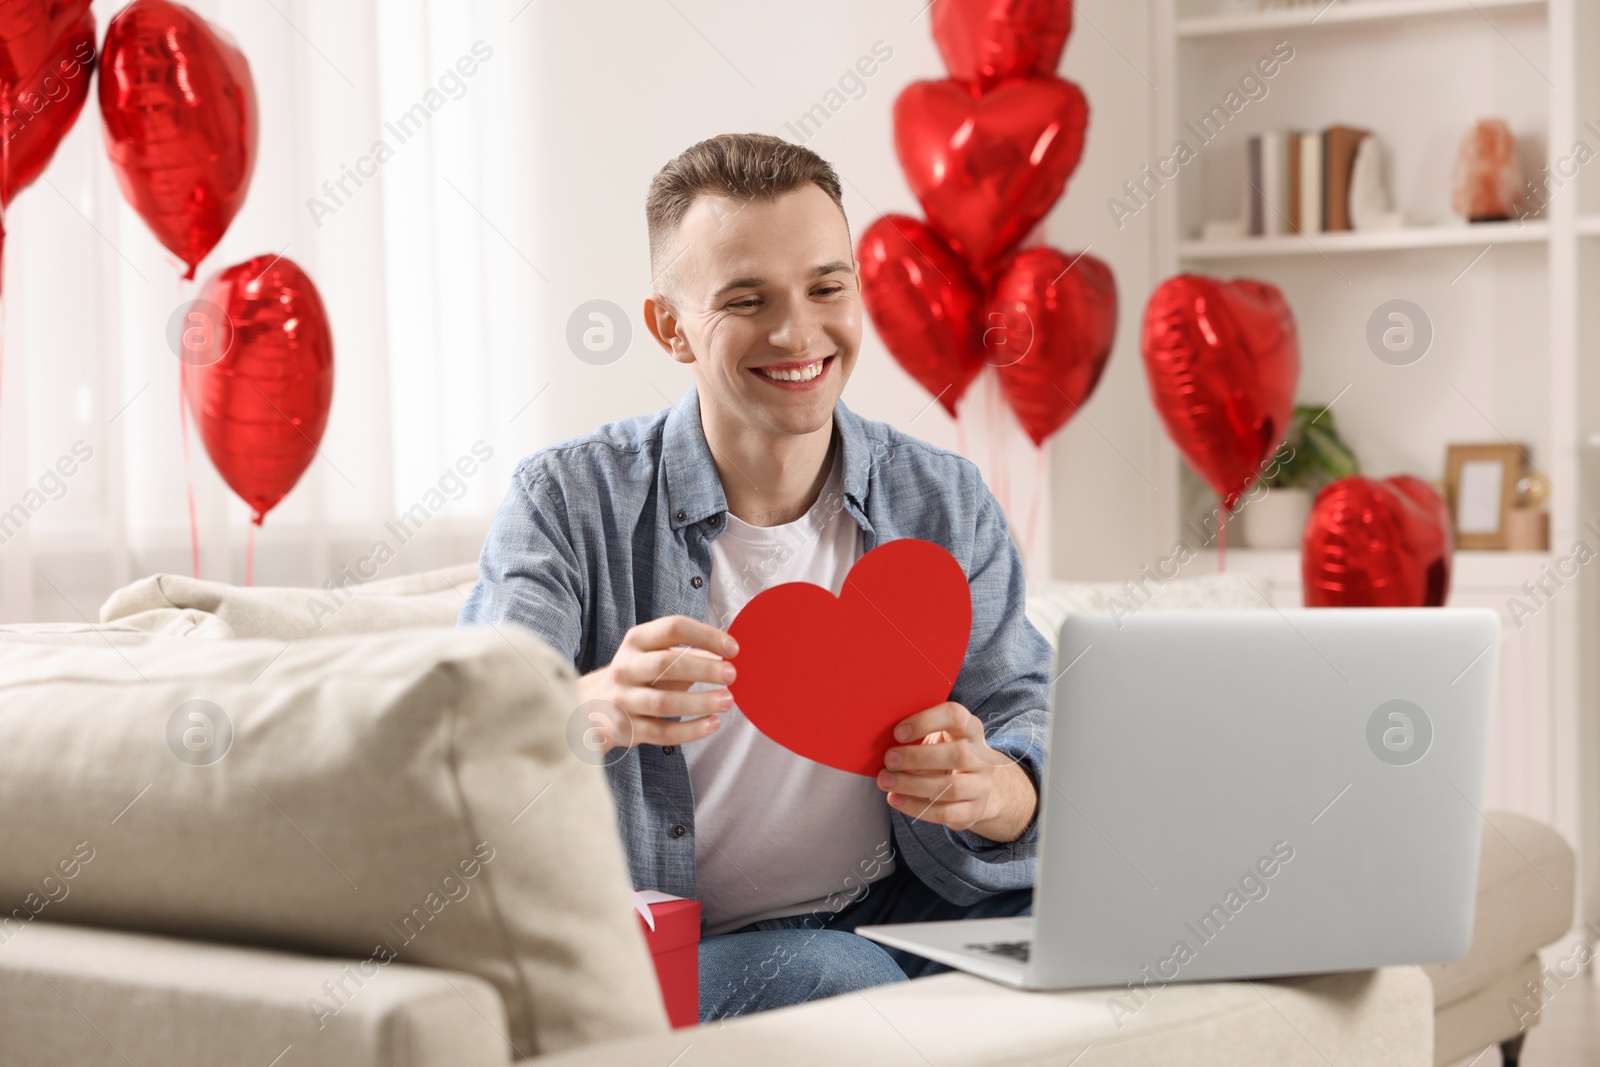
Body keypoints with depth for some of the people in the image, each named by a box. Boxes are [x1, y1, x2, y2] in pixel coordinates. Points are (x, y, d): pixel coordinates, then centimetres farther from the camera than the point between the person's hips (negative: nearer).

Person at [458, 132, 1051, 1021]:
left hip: (899, 911, 4)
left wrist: (994, 791, -28)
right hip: (673, 949, -3)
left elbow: (1027, 724, -1)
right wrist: (597, 711, -44)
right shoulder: (570, 504, -5)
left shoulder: (946, 505, 6)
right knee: (840, 979, -35)